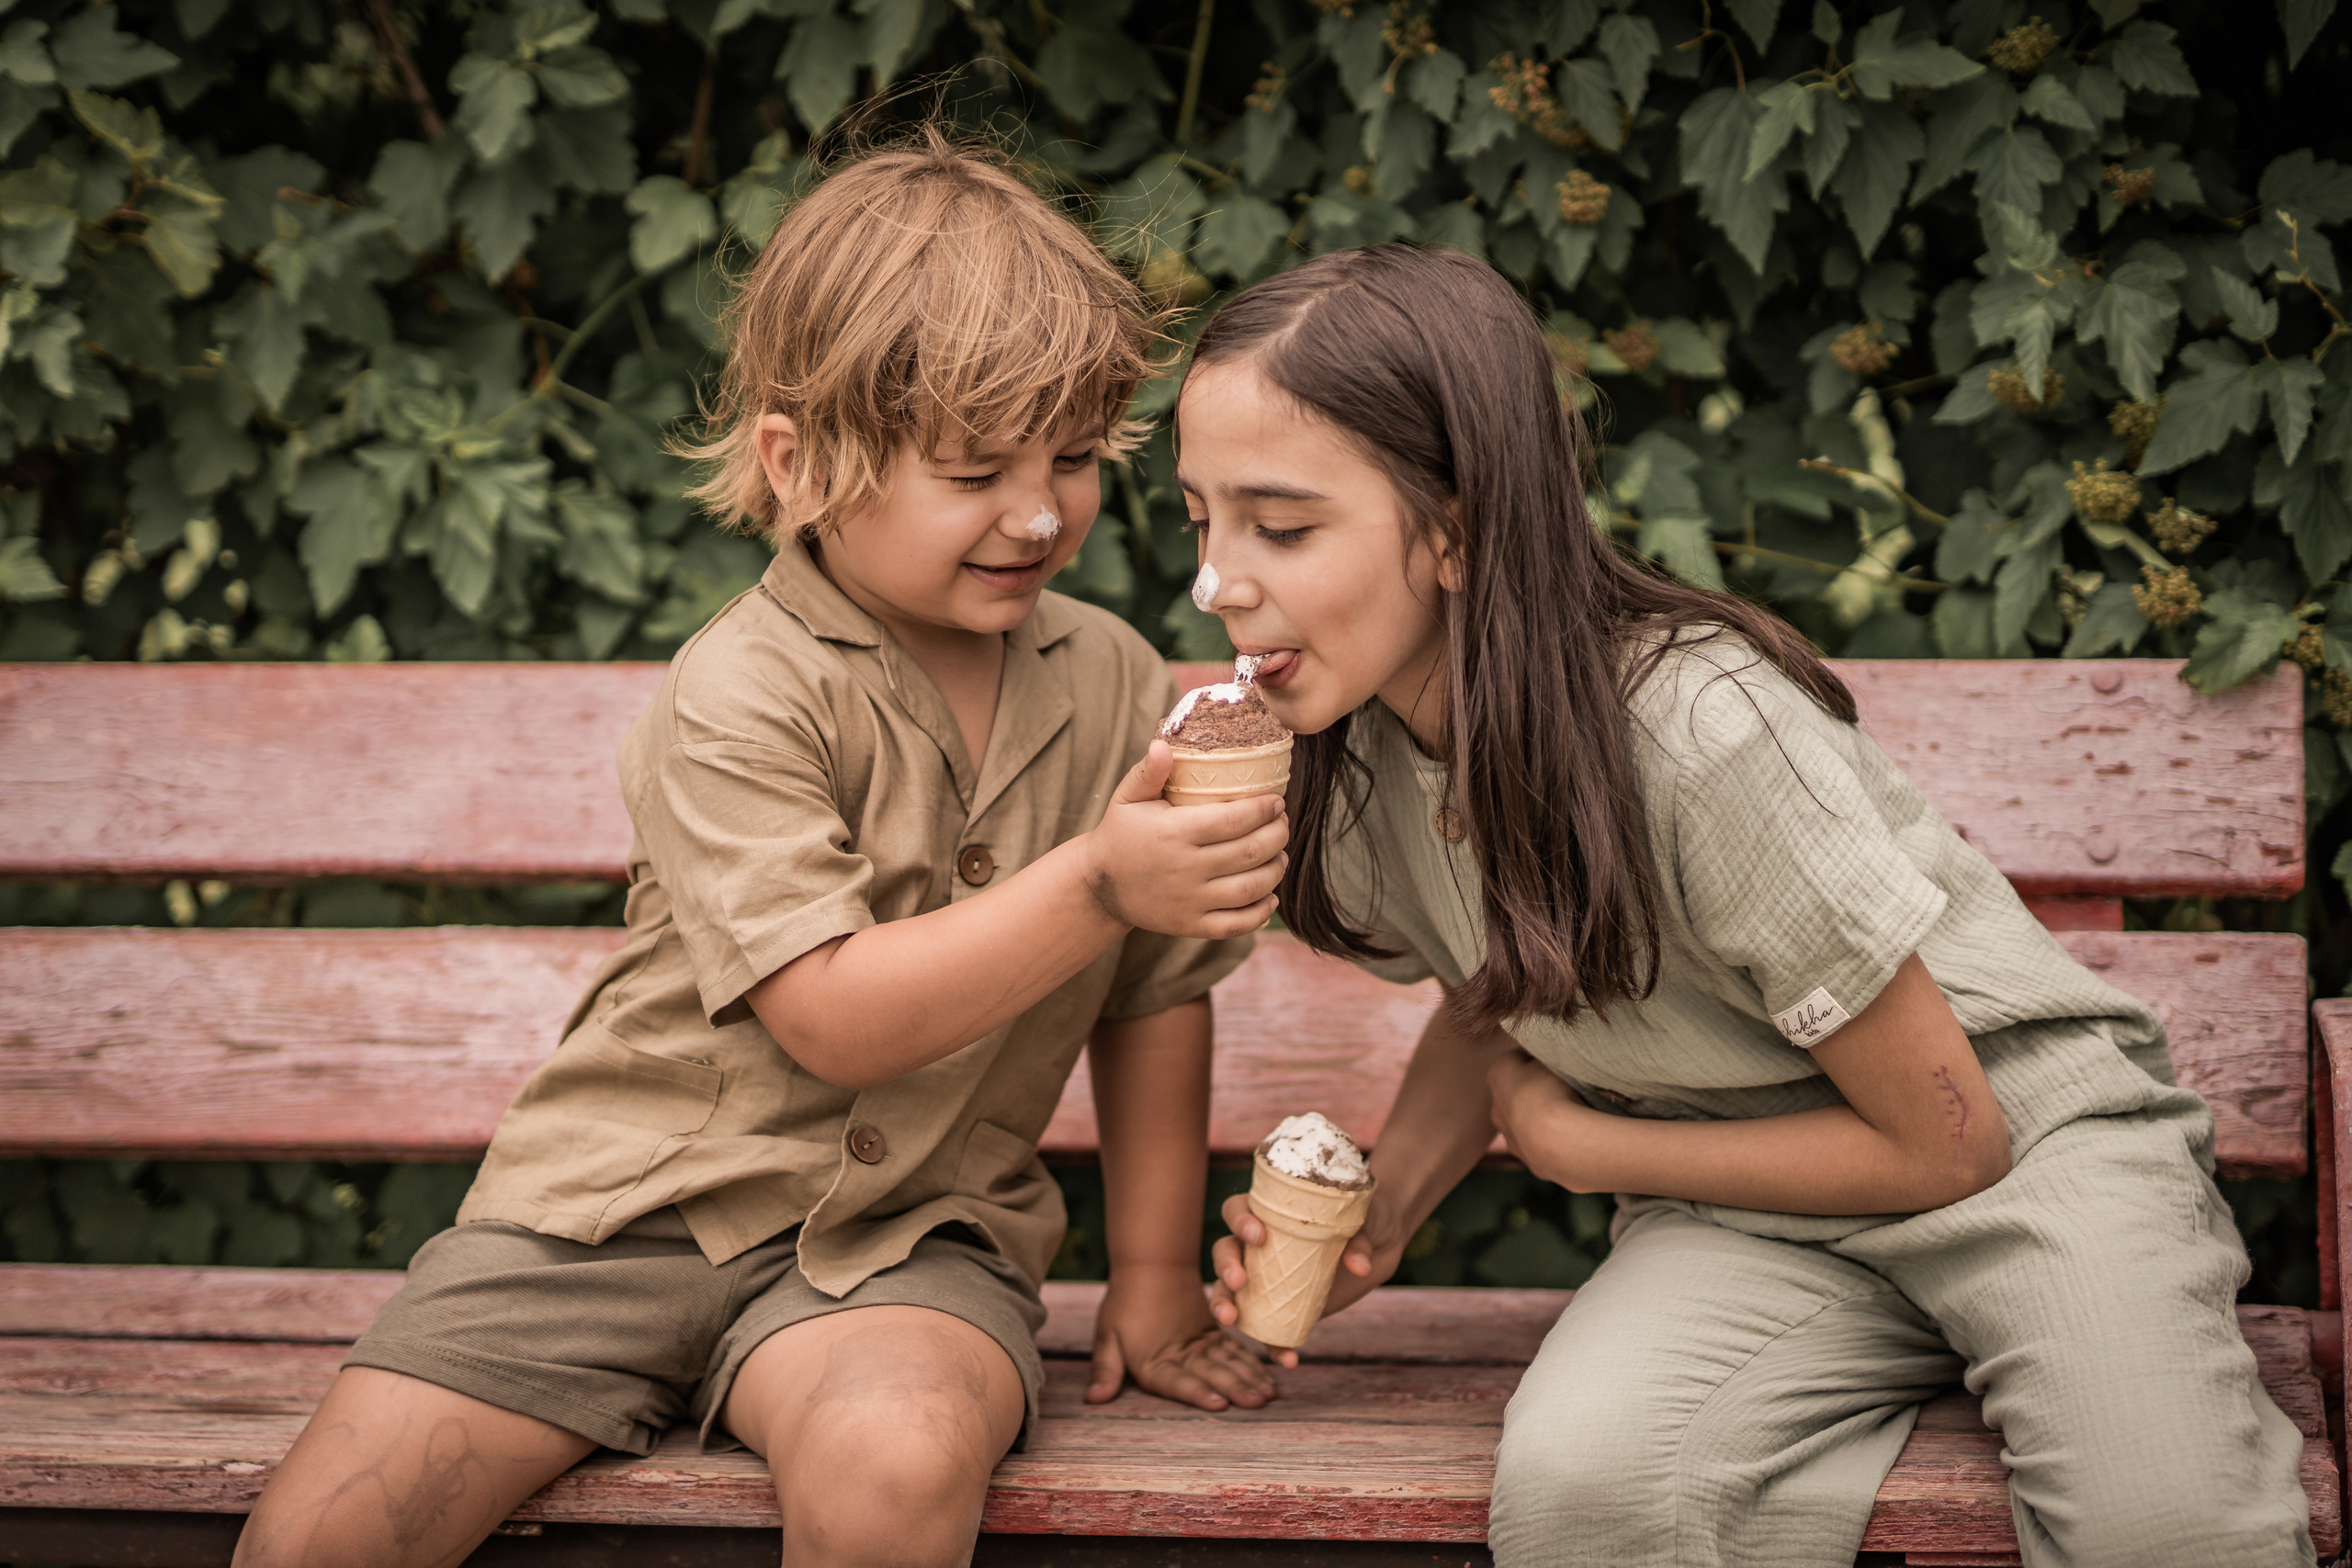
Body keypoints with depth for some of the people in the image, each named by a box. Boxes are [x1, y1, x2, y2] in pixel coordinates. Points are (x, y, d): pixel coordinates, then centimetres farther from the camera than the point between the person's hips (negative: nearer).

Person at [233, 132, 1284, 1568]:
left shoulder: (1116, 686, 1)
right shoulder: (744, 696, -14)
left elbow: (1155, 1002, 10)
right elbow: (834, 1020, -21)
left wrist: (1154, 1283, 12)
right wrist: (1096, 883, -27)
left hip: (909, 1231, 2)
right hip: (638, 1189, -1)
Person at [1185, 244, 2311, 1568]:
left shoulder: (1702, 730, -27)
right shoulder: (1347, 757, -8)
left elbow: (1944, 1140, -16)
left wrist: (1579, 1145, -8)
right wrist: (1379, 1211, -5)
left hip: (2027, 1126, -4)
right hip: (1743, 1219, 5)